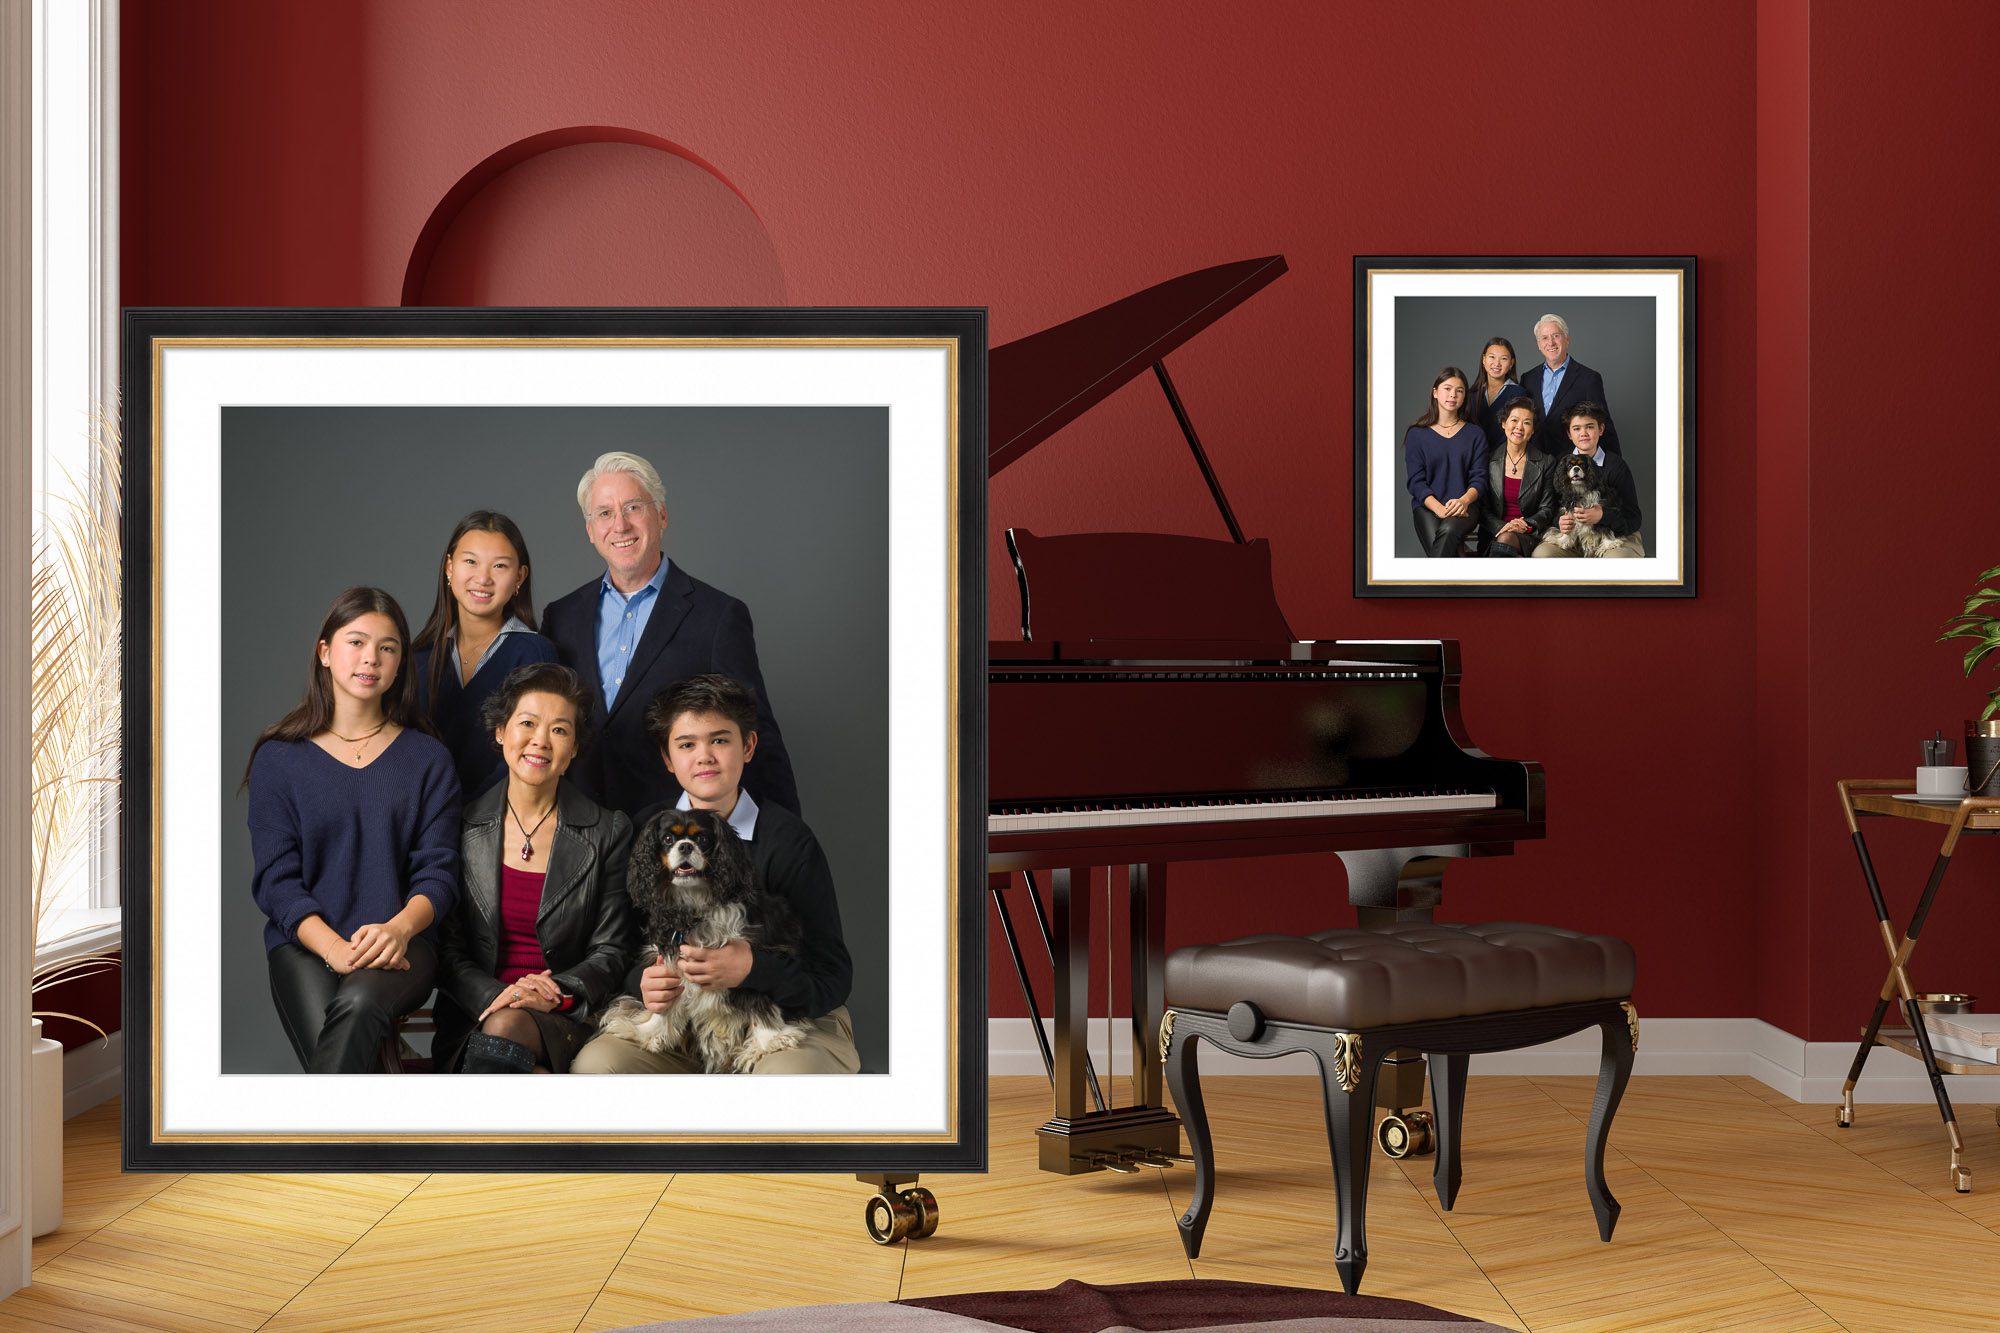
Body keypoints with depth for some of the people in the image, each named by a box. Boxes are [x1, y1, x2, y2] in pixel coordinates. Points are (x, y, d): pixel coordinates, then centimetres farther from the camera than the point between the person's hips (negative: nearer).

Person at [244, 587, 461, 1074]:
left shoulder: (428, 760, 13)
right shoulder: (279, 758, 10)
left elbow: (438, 873, 5)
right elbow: (276, 879, 2)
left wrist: (398, 929, -18)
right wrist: (335, 948, -16)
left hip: (400, 945, 0)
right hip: (304, 945, 0)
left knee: (360, 1004, -35)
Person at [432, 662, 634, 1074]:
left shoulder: (609, 833, 7)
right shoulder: (463, 827, 9)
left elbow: (610, 952, 5)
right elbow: (447, 950, 6)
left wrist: (558, 992, -16)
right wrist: (494, 997, -14)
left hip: (566, 1020, -1)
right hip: (473, 1020, 1)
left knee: (506, 1027, -35)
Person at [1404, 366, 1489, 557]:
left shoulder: (1475, 435, 14)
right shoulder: (1417, 435, 10)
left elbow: (1478, 478, 6)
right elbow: (1416, 482, 2)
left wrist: (1463, 501, -17)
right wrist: (1439, 508, -16)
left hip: (1464, 507, 0)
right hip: (1427, 507, 0)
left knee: (1449, 530, -35)